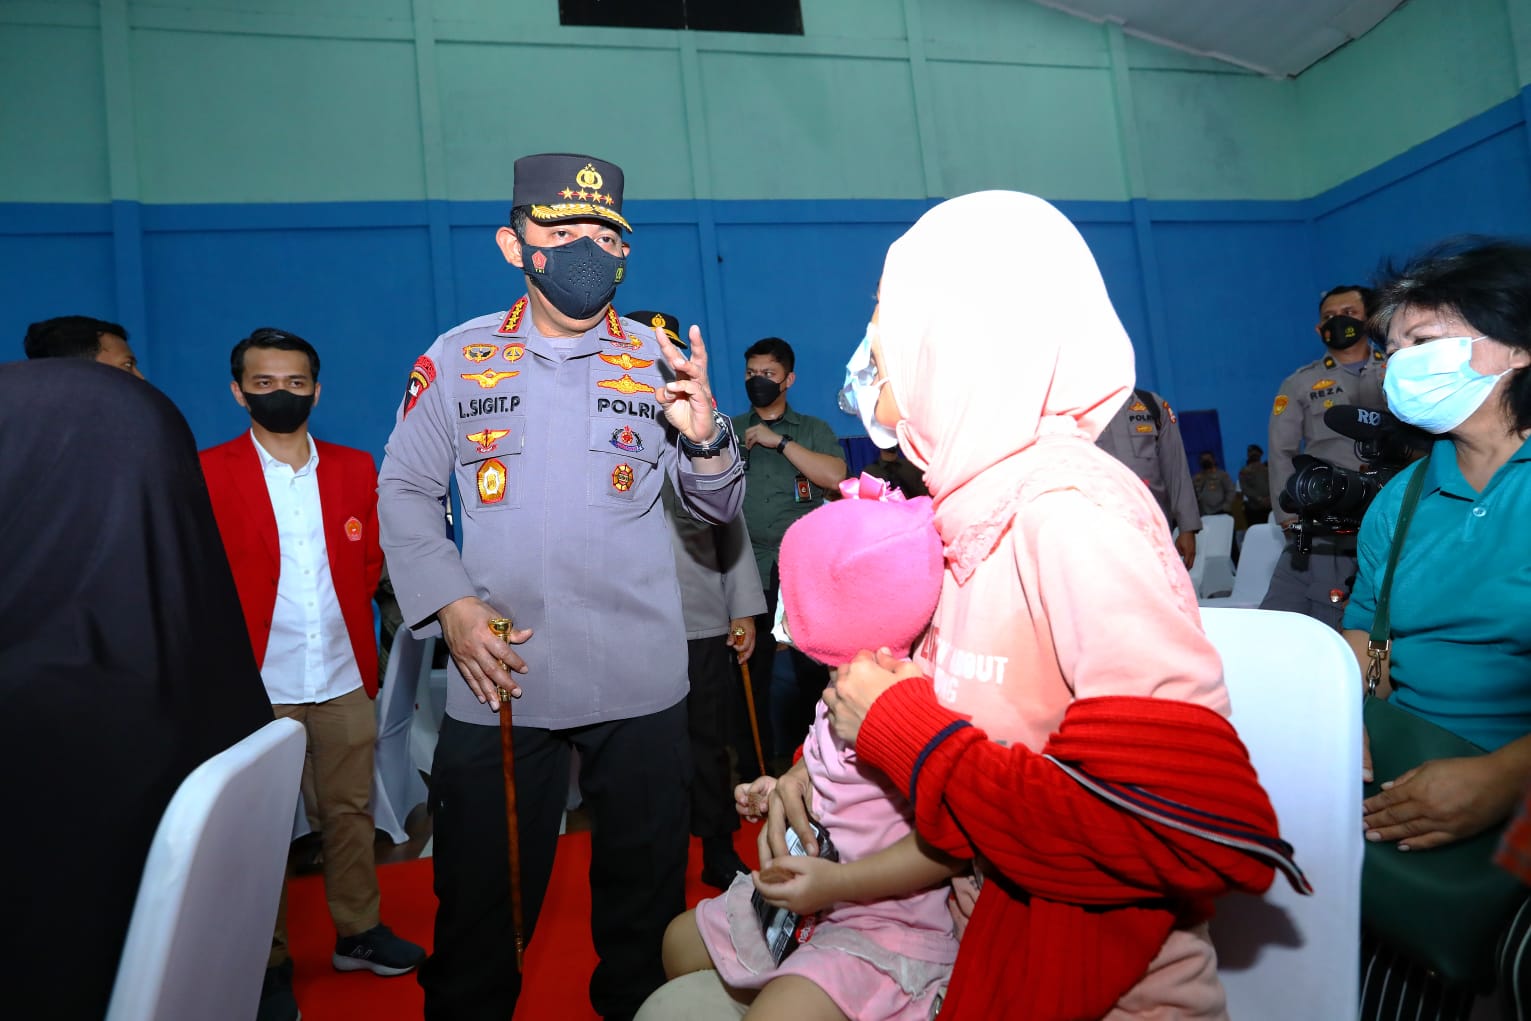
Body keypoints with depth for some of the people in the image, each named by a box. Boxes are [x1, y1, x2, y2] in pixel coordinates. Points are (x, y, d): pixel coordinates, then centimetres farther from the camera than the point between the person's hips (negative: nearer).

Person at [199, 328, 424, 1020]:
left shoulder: (355, 469, 9)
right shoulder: (207, 473, -2)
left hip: (344, 679, 3)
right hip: (257, 684, -3)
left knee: (351, 812, 12)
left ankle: (358, 933, 29)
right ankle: (269, 964, 23)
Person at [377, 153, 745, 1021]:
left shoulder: (658, 360, 4)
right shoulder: (457, 358, 3)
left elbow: (720, 509, 5)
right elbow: (404, 493, 5)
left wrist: (705, 437, -16)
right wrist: (450, 606, -9)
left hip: (641, 683, 1)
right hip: (497, 680, 0)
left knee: (645, 902, 15)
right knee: (480, 905, 13)